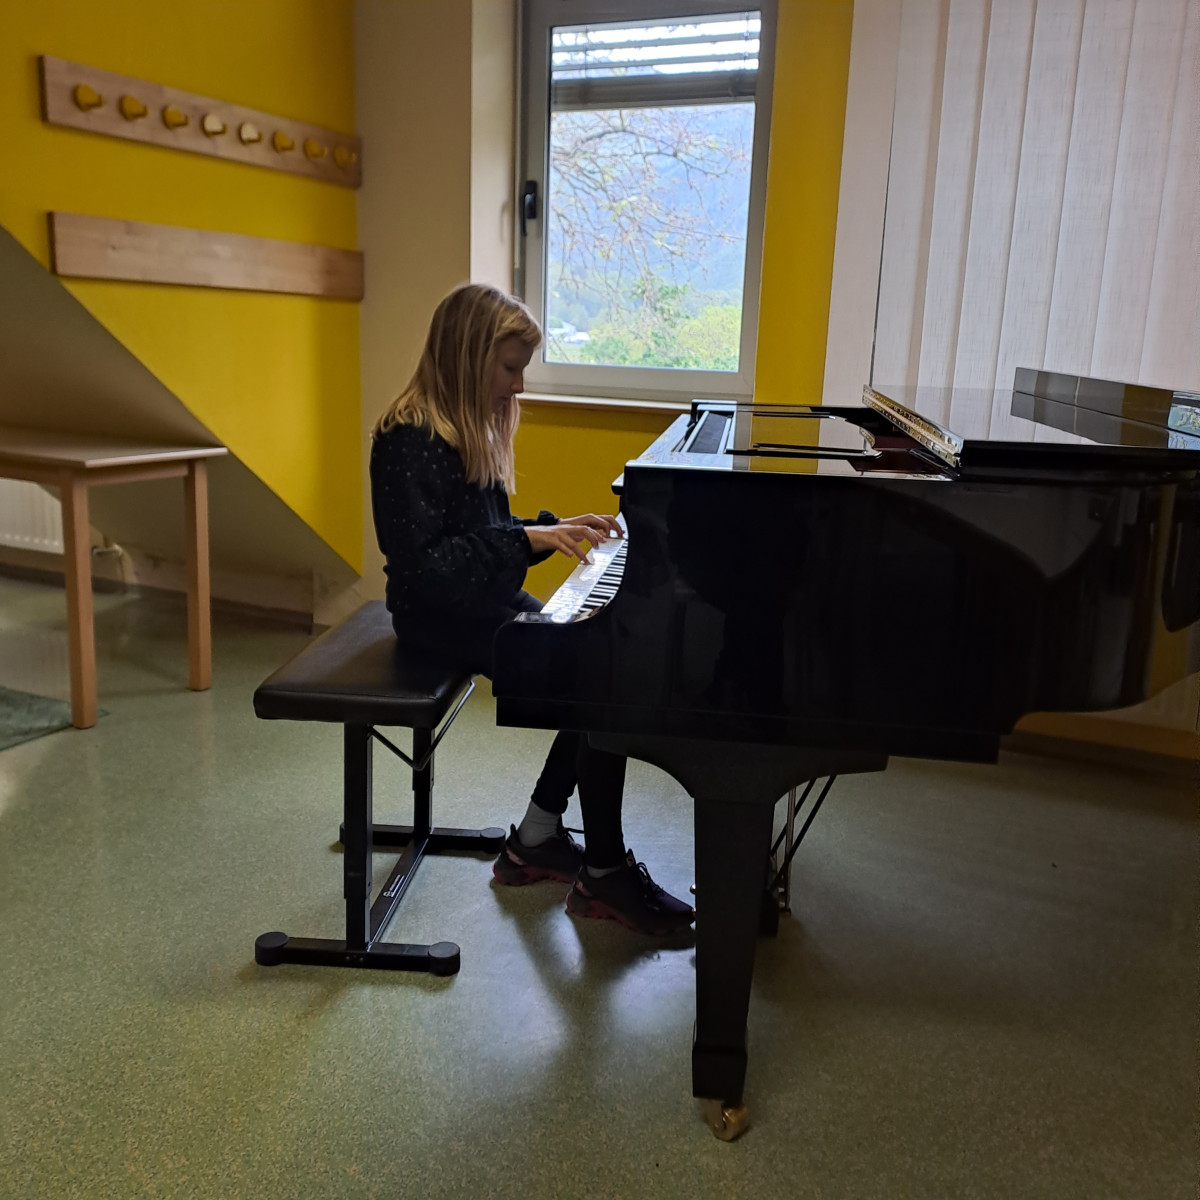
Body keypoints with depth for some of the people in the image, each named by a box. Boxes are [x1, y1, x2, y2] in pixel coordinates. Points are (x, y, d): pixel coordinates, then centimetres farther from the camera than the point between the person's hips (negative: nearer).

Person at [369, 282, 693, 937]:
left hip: (486, 599, 10)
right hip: (442, 616, -9)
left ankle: (535, 838, 8)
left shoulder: (469, 428, 12)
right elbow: (424, 565, -25)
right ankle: (604, 874, -4)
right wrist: (527, 538, -27)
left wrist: (557, 528, 2)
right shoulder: (411, 441, -18)